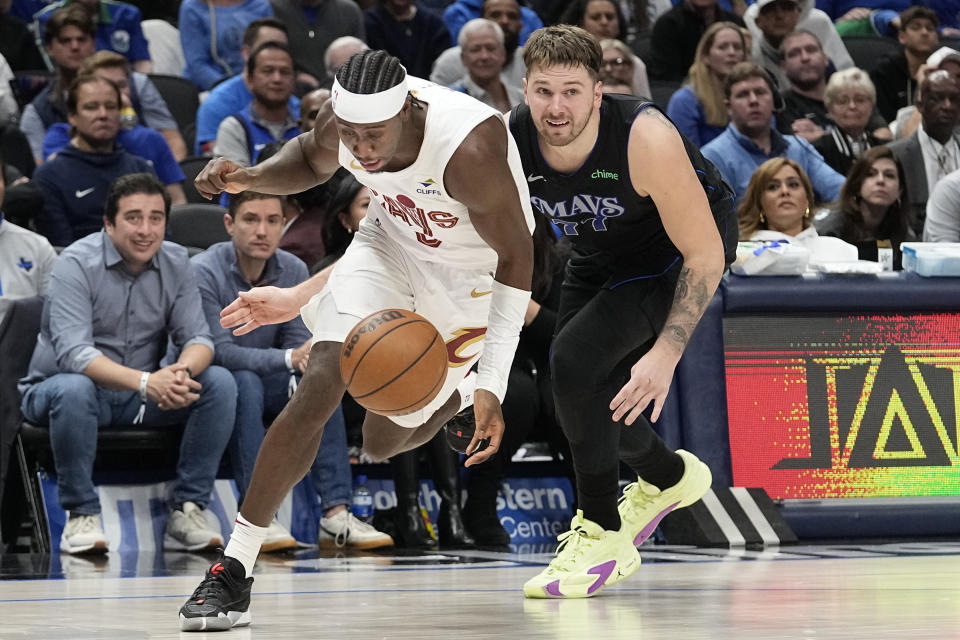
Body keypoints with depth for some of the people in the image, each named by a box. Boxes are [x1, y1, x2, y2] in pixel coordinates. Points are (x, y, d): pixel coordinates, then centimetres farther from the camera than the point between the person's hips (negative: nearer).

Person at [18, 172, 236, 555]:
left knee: (219, 383, -17)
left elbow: (197, 337, -5)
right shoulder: (77, 265, -17)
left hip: (144, 395, 5)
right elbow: (73, 353, -29)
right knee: (74, 389, -39)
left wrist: (182, 372, -32)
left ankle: (187, 510, -15)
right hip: (55, 390, -5)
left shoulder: (175, 263, -1)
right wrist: (144, 382, -45)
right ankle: (81, 515, -23)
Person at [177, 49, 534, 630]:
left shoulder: (470, 148, -38)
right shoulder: (345, 118, -23)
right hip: (391, 242, 3)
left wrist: (493, 387, -30)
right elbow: (311, 161, 4)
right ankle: (235, 570, -15)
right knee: (323, 382, -20)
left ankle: (460, 393, 42)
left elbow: (516, 261, -25)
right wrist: (250, 177, -19)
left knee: (383, 442, 5)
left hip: (473, 272, -3)